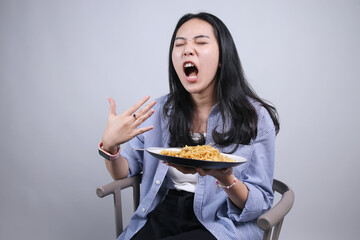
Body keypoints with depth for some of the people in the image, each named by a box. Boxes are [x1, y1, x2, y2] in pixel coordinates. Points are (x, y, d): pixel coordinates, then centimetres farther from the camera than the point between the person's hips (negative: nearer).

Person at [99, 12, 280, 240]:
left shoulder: (256, 117, -8)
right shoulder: (159, 111, 2)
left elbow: (261, 204, -6)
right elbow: (123, 173, 9)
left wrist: (226, 180, -28)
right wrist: (110, 146, -13)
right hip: (162, 215, 3)